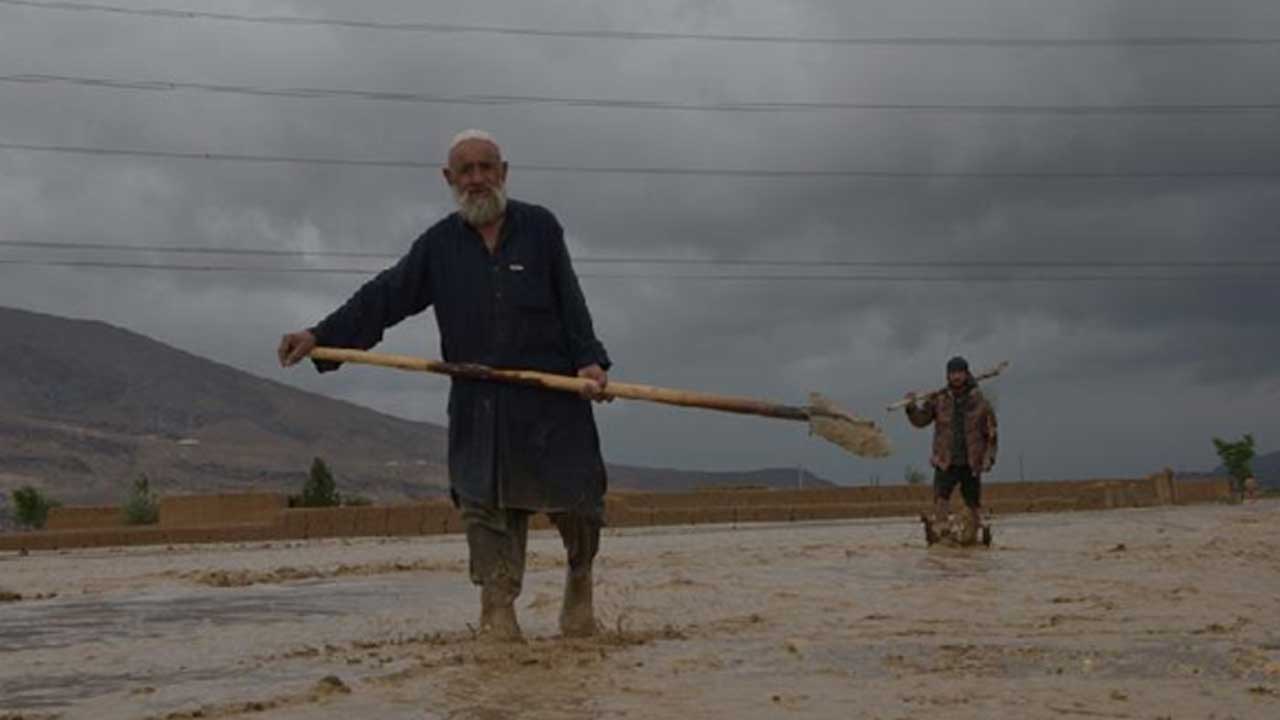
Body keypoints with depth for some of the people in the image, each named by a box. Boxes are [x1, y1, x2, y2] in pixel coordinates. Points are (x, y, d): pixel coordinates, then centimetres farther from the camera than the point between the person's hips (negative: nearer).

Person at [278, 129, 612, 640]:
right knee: (484, 502, -4)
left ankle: (580, 583, 25)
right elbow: (383, 298, 4)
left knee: (574, 496, 0)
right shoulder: (438, 245, 10)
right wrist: (321, 335, -8)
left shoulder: (539, 228, 6)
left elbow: (571, 305, 4)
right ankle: (497, 608, 1)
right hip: (478, 402, 2)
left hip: (552, 393, -1)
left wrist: (590, 361, -11)